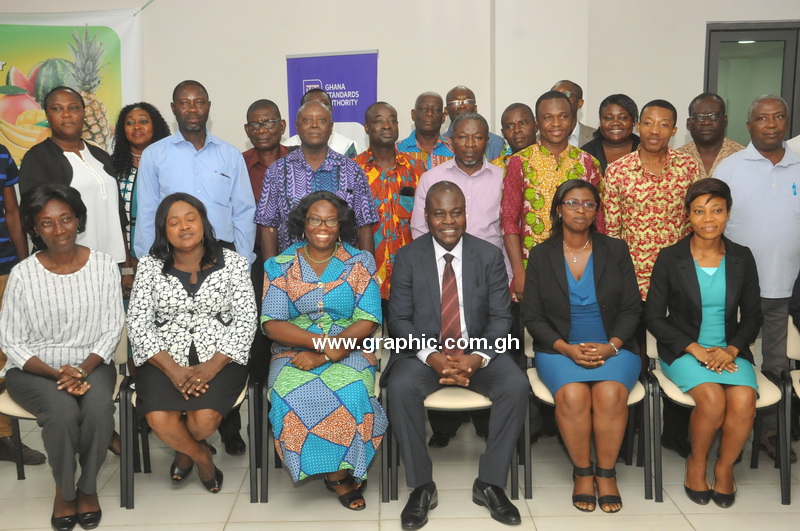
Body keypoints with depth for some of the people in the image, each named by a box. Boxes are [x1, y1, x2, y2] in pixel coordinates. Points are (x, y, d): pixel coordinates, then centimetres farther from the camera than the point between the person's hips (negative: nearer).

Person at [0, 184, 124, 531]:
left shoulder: (105, 267, -4)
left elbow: (112, 331, -1)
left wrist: (84, 370, -17)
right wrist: (56, 374, -18)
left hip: (91, 364, 1)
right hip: (33, 369, -1)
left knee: (99, 408, -31)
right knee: (63, 410, -32)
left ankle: (88, 486, -4)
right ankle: (64, 489, -4)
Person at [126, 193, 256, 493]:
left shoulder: (232, 263, 2)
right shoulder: (149, 267, 5)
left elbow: (245, 320, -3)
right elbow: (138, 324, -2)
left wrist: (212, 367, -18)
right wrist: (172, 369, -17)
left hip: (219, 358, -1)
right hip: (164, 360, 1)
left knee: (205, 419, -26)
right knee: (159, 420, -26)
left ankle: (185, 451, 13)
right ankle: (202, 456, 9)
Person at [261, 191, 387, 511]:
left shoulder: (359, 263, 5)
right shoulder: (279, 266, 6)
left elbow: (368, 321, -4)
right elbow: (272, 324, -4)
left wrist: (326, 354, -18)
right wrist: (322, 340, -21)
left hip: (349, 352, -1)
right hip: (293, 353, 1)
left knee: (351, 393, -33)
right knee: (291, 398, -31)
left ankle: (339, 474, -8)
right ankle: (339, 475, -11)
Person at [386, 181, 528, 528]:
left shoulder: (490, 256, 3)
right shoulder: (408, 258, 1)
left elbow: (501, 317, -1)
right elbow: (399, 319, -3)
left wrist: (477, 357, -20)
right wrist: (431, 355, -21)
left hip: (478, 352, 1)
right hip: (424, 353, -1)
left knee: (517, 386, -26)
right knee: (401, 388, -31)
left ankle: (490, 484, -10)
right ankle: (421, 487, -14)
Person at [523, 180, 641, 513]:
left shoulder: (616, 250, 9)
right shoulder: (541, 255, 7)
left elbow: (631, 308, 6)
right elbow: (532, 315, 2)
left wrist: (611, 345, -12)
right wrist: (567, 348, -13)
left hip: (612, 346, 1)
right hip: (560, 348, 0)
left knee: (611, 393, -30)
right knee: (572, 395, -31)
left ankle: (606, 473, -10)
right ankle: (582, 472, -9)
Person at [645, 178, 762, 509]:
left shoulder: (742, 258, 4)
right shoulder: (670, 258, -4)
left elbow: (752, 317, 9)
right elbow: (654, 317, -3)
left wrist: (731, 350, -9)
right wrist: (695, 349, -14)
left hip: (730, 350, 3)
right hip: (683, 350, -2)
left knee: (744, 401, -26)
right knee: (713, 399, -29)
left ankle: (725, 467, 2)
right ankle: (696, 463, 1)